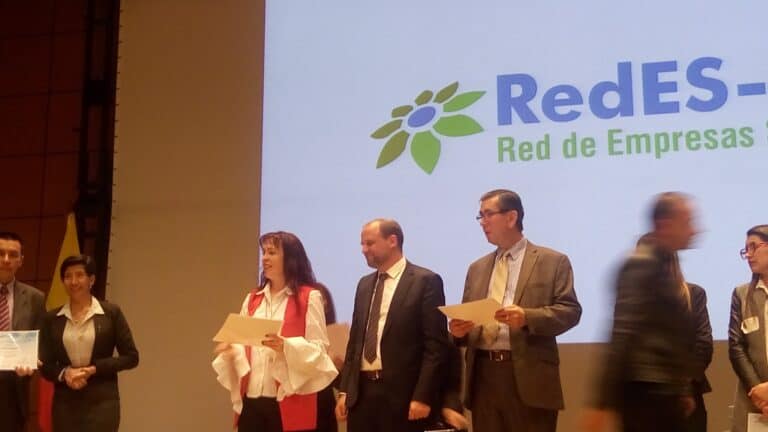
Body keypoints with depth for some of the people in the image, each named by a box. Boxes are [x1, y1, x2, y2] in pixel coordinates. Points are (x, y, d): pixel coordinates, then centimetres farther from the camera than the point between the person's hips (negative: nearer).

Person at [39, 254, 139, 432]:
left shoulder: (111, 312, -2)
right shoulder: (52, 318, 6)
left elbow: (131, 357, -2)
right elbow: (45, 364, 8)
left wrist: (94, 369, -12)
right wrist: (64, 373, -13)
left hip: (102, 402, -3)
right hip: (65, 404, 3)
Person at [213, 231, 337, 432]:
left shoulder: (309, 297, -1)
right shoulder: (252, 299, 16)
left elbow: (319, 350, -6)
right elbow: (242, 344, 17)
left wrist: (286, 347, -22)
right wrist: (230, 351, -5)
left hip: (289, 403, -5)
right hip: (252, 401, 5)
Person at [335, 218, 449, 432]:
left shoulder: (426, 281, -5)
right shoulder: (365, 284, 15)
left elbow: (435, 345, -10)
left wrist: (422, 396, -15)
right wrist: (344, 390, 9)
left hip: (402, 394, -6)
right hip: (361, 391, 6)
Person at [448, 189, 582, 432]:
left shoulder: (553, 261, 4)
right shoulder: (477, 268, 19)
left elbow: (570, 310, -5)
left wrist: (527, 317, -20)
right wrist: (459, 330, -3)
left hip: (529, 377, -4)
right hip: (483, 376, 5)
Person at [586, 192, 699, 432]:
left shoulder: (668, 265, 15)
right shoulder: (642, 264, -14)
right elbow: (623, 335, -21)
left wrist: (682, 390, 23)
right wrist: (603, 402, -23)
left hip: (665, 391, 9)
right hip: (645, 392, -9)